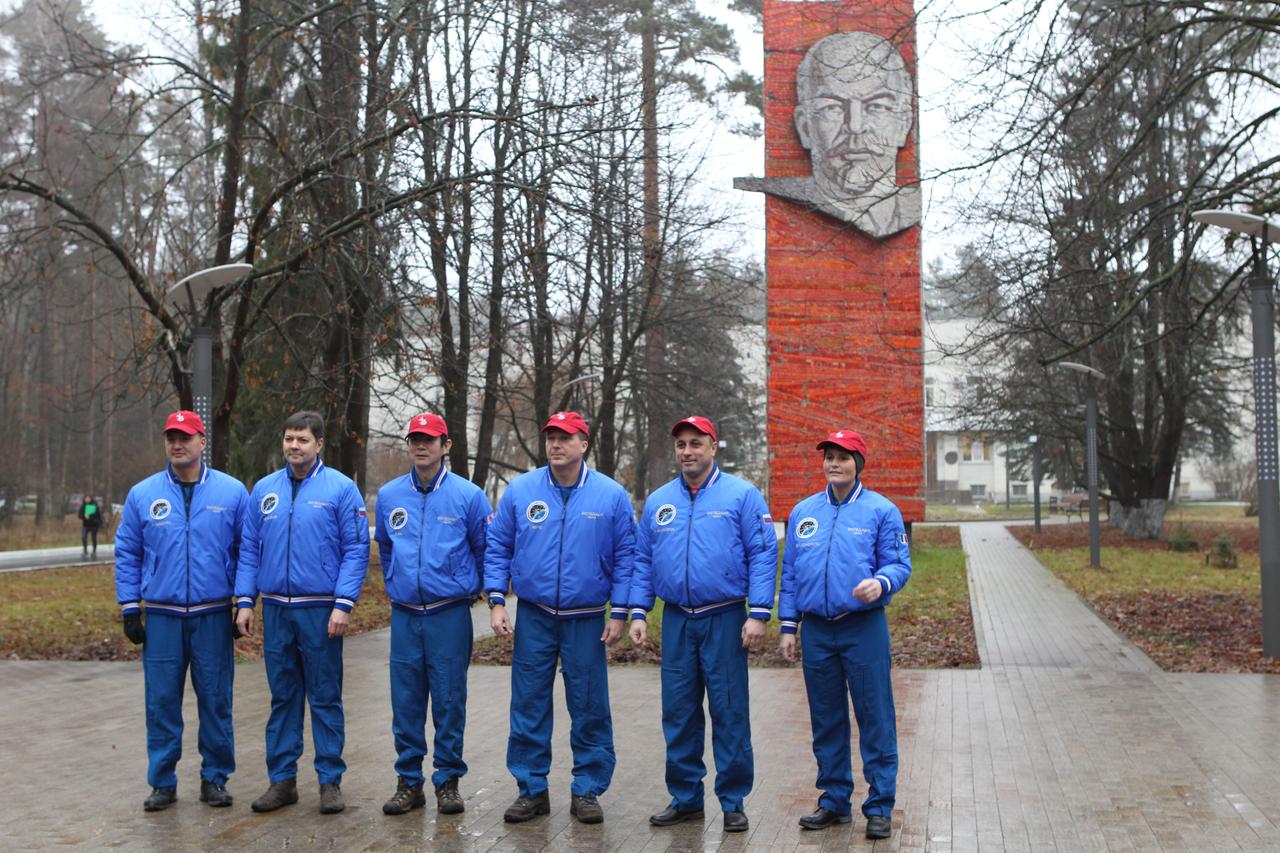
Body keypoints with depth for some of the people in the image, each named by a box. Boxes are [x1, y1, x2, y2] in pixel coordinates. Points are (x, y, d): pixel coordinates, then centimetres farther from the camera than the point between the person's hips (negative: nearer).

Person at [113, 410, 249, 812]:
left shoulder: (232, 492, 1)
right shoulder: (142, 494, 4)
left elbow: (247, 550, 5)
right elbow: (127, 554, 8)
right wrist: (129, 608, 3)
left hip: (214, 616, -1)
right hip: (161, 618, 1)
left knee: (216, 701, 5)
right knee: (162, 701, 4)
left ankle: (215, 778, 17)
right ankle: (163, 782, 16)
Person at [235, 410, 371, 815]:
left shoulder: (341, 489, -4)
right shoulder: (264, 490, 9)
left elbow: (356, 550, -7)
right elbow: (249, 550, 12)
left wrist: (343, 604, -14)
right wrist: (244, 601, 4)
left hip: (320, 611, -4)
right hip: (276, 609, 4)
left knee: (325, 698, 3)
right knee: (282, 697, 11)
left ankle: (330, 781, 11)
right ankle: (282, 780, 19)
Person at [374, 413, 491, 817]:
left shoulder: (468, 495, -4)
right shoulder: (388, 495, 7)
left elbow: (488, 550, 4)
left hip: (450, 613, -3)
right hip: (404, 614, 3)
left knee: (449, 701, 2)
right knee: (406, 702, 6)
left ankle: (448, 781, 13)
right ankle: (409, 781, 17)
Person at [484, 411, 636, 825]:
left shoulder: (611, 495, -2)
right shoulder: (520, 491, 1)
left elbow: (625, 557, 1)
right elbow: (497, 548, 6)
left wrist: (619, 613, -3)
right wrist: (496, 601, -2)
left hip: (586, 620, -1)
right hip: (533, 618, 1)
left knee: (589, 709, 5)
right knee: (528, 706, 6)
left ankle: (587, 791, 18)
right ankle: (531, 789, 18)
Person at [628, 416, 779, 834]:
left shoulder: (741, 495, -2)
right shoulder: (657, 501, 12)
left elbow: (763, 555, -5)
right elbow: (643, 561, 15)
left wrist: (758, 614, -12)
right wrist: (638, 612, 6)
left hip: (725, 619, -4)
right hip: (676, 621, 4)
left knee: (729, 712, 0)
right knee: (678, 713, 9)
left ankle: (733, 801, 12)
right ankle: (685, 797, 21)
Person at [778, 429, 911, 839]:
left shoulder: (881, 511, -1)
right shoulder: (803, 512, 11)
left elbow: (900, 564, -2)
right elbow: (790, 573, 14)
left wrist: (881, 582, -25)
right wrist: (788, 626, 9)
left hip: (864, 628, -4)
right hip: (816, 631, 4)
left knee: (875, 718, -2)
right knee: (826, 721, 11)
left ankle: (879, 807, 7)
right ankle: (834, 800, 23)